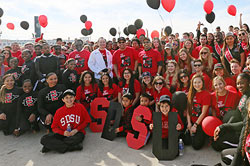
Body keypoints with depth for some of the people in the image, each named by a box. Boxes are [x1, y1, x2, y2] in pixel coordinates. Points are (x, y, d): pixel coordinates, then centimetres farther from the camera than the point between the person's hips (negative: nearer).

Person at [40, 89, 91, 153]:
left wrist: (77, 130, -12)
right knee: (44, 139, -20)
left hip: (76, 133, -2)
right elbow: (54, 127, 6)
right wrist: (63, 133, -13)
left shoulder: (80, 107, -3)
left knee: (78, 138, -40)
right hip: (63, 134, 3)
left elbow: (86, 121, 3)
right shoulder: (59, 111, 2)